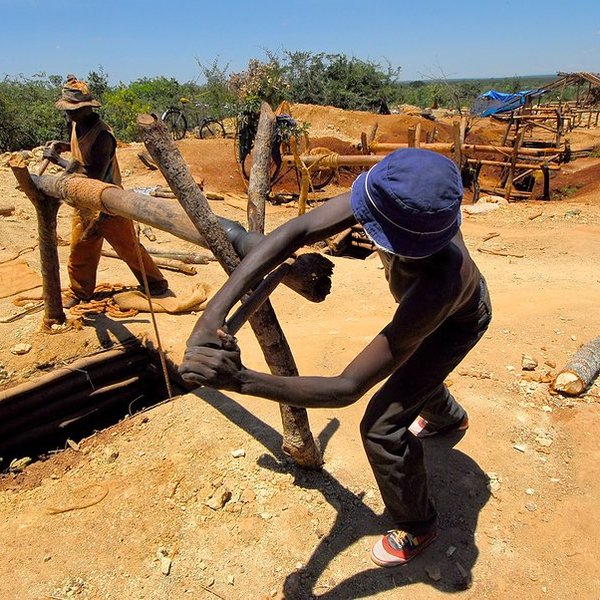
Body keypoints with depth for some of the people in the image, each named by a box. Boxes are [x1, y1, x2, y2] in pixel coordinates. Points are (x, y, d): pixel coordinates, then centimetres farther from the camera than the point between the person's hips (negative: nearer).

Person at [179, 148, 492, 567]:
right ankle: (448, 416, 69)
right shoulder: (390, 198, -37)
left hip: (459, 322, -6)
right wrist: (216, 310, -48)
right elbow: (297, 231, -39)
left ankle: (417, 526, 18)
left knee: (382, 425, -12)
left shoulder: (432, 289, -51)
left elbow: (348, 388, -49)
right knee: (408, 365, 33)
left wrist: (240, 379, -57)